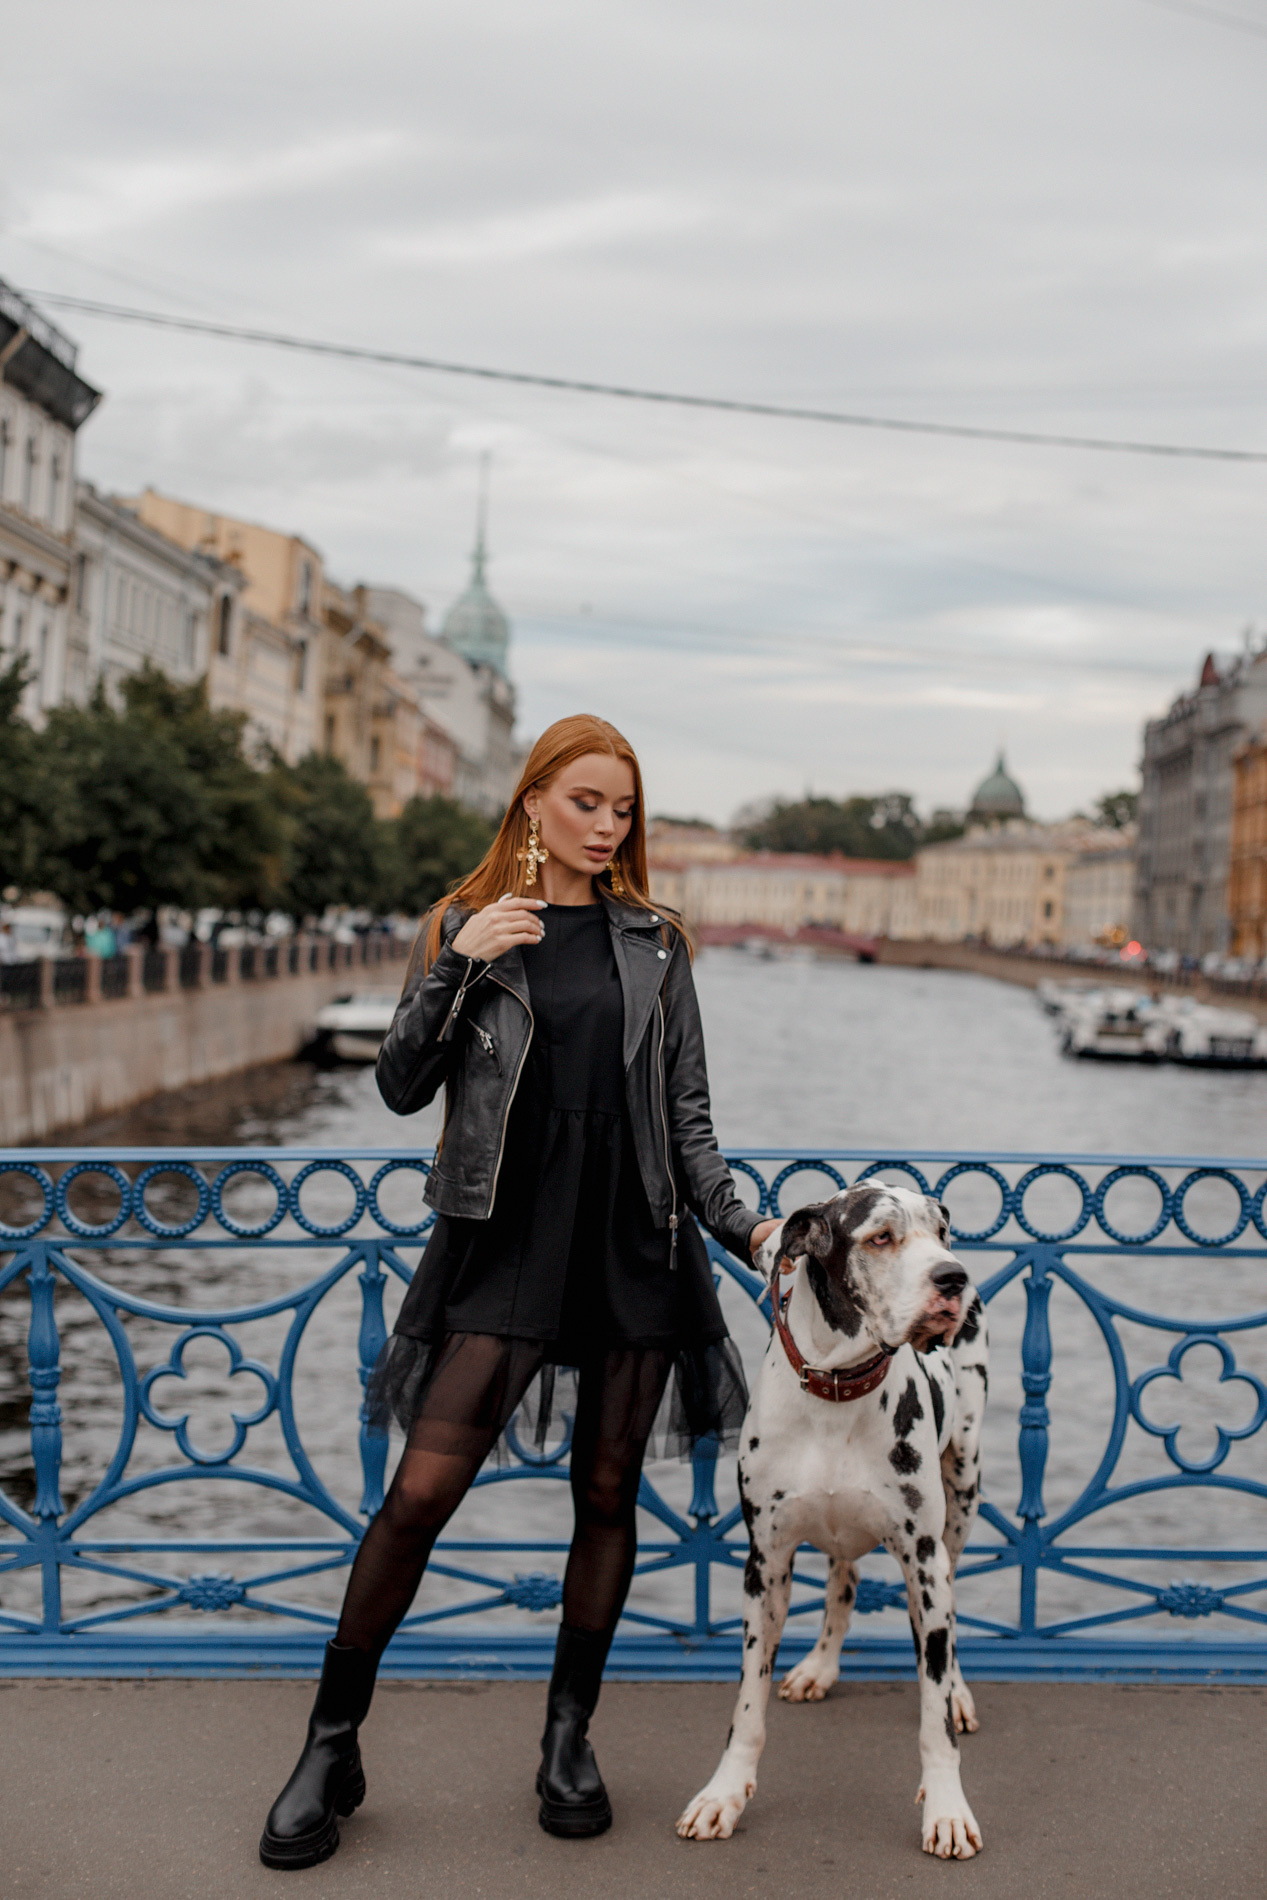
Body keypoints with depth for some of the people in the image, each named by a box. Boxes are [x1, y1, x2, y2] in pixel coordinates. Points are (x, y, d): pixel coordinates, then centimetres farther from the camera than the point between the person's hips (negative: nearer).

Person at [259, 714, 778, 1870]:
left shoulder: (653, 942, 9)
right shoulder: (466, 925, 5)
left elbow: (688, 1117, 9)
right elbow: (403, 1088, -2)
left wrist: (741, 1225, -3)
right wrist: (461, 966, -14)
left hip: (636, 1247, 2)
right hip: (505, 1242, -2)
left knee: (608, 1490, 8)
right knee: (422, 1492, -6)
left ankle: (569, 1739, 25)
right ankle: (331, 1749, 9)